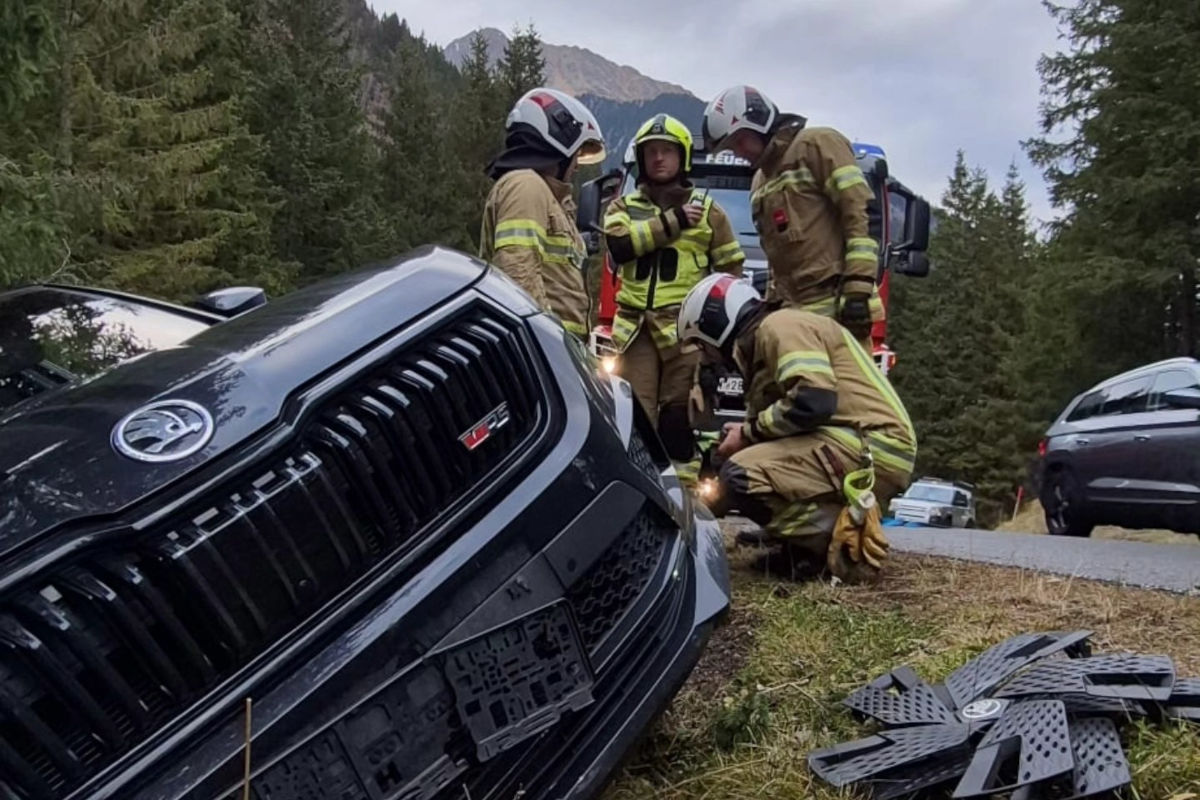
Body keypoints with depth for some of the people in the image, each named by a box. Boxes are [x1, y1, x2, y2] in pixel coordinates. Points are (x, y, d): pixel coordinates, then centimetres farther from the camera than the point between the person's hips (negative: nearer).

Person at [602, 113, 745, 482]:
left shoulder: (707, 209, 13)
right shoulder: (623, 206, 16)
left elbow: (730, 271, 14)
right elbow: (619, 245, -7)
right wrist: (672, 221, -7)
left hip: (685, 326, -1)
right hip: (636, 325, 2)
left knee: (678, 413, -1)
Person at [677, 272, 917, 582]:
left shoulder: (780, 327, -8)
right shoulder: (763, 340, 23)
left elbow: (814, 400, -23)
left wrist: (748, 432, -9)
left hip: (873, 448, -10)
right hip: (862, 447, 10)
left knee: (742, 475, -21)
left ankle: (844, 541, -14)